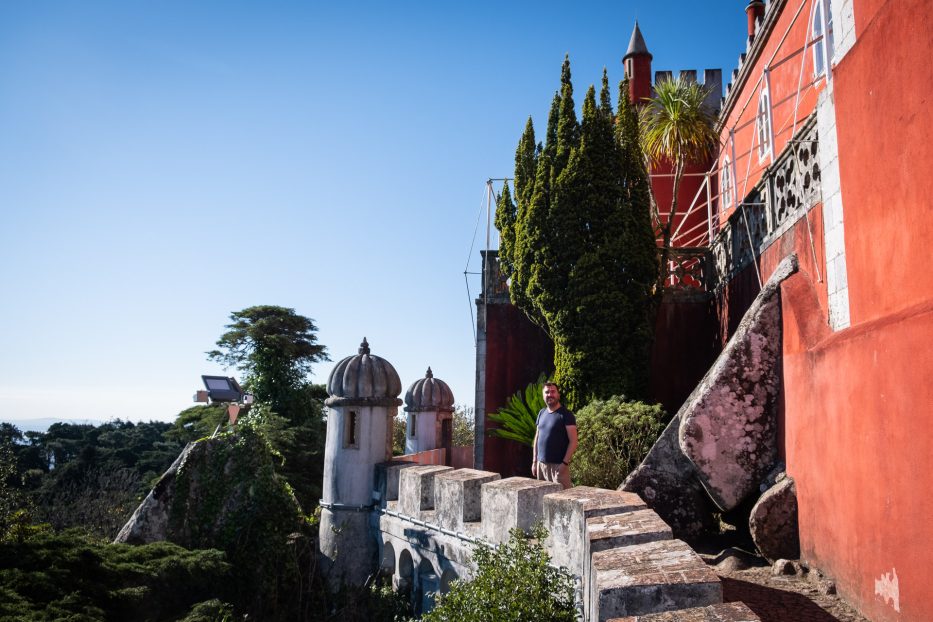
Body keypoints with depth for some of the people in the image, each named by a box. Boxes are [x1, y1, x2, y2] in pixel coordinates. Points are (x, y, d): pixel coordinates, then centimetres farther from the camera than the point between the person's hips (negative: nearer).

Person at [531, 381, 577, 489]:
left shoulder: (566, 415, -6)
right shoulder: (542, 413, 12)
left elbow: (573, 442, -10)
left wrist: (565, 463, -17)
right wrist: (534, 461, 14)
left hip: (558, 465, -6)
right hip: (541, 464, 6)